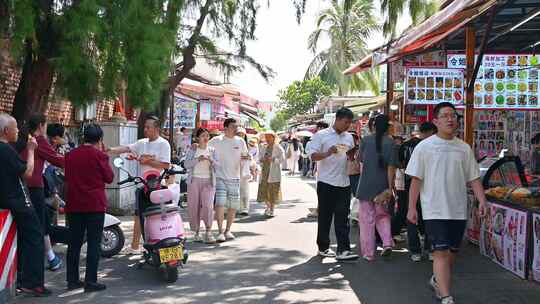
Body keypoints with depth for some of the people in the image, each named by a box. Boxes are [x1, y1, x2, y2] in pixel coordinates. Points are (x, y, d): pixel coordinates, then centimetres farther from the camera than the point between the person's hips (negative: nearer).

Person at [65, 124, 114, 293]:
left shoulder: (70, 155, 6)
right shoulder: (99, 155, -10)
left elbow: (67, 177, 16)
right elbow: (109, 177, -1)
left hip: (74, 205, 5)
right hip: (95, 205, -5)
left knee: (74, 242, 12)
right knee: (94, 243, -1)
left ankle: (72, 280, 16)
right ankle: (90, 281, -2)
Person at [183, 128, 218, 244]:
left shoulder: (212, 150, 12)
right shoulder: (192, 150, 6)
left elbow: (217, 166, 5)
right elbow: (186, 164, -4)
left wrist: (211, 160, -15)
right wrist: (198, 159, -17)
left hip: (208, 181, 0)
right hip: (194, 180, 0)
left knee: (208, 205, -15)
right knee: (194, 206, 0)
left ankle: (208, 232, -14)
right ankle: (196, 232, 11)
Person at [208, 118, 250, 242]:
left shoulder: (240, 142, 5)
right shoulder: (216, 141, -2)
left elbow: (245, 156, 14)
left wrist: (247, 158, -7)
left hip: (234, 178, 3)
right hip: (220, 177, -3)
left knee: (233, 206, 8)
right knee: (220, 204, -15)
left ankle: (228, 230, 23)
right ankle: (220, 232, -10)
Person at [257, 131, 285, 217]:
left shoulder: (278, 148, -1)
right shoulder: (264, 148, 16)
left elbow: (282, 158, -8)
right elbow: (259, 157, 17)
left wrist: (272, 159, -20)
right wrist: (261, 160, -5)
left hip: (273, 173, -5)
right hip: (264, 171, 5)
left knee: (273, 191, -4)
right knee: (263, 190, 4)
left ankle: (272, 210, 5)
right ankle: (268, 206, 27)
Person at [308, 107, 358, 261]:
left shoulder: (349, 137, 14)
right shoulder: (321, 135, -3)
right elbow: (313, 156, -9)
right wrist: (328, 153, -28)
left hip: (344, 183, 4)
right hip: (326, 183, -4)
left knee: (342, 217, -1)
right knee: (325, 217, 6)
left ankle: (343, 250, -4)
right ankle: (323, 247, 18)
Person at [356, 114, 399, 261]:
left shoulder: (366, 140, -3)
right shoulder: (390, 143, -6)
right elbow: (391, 167, -10)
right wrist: (390, 187, -7)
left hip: (366, 185, 0)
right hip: (383, 186, 0)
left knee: (367, 219, 7)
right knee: (382, 215, 19)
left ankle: (368, 253, 9)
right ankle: (387, 242, 0)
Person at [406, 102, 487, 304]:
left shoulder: (464, 148, 7)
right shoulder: (424, 147, -4)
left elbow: (474, 178, 10)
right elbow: (416, 179, -3)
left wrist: (481, 201, -4)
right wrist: (412, 208, -6)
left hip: (459, 211, 4)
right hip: (434, 210, -4)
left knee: (452, 251, 14)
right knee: (441, 252, -10)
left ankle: (438, 280, 38)